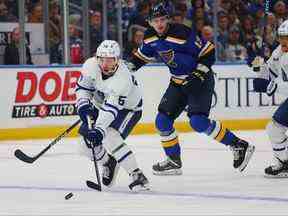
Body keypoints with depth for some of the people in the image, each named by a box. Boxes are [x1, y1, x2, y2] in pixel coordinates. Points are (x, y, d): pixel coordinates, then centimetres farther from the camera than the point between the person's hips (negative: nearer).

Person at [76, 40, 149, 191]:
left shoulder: (123, 78, -36)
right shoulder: (91, 65, -21)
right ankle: (108, 162, 31)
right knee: (87, 145, -1)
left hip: (127, 109, -6)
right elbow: (82, 87, -5)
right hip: (100, 104, 6)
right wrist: (83, 105, -21)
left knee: (110, 139, -30)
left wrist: (99, 129, -49)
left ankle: (137, 176, -28)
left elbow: (111, 109, -41)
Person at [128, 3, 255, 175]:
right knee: (162, 120, 2)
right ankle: (174, 162, 15)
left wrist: (199, 72, -24)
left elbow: (209, 51, -19)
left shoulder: (182, 33, -24)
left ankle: (239, 146, -12)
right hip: (178, 82, 8)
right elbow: (142, 55, 18)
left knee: (198, 121, -22)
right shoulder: (151, 37, -2)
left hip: (200, 80, -8)